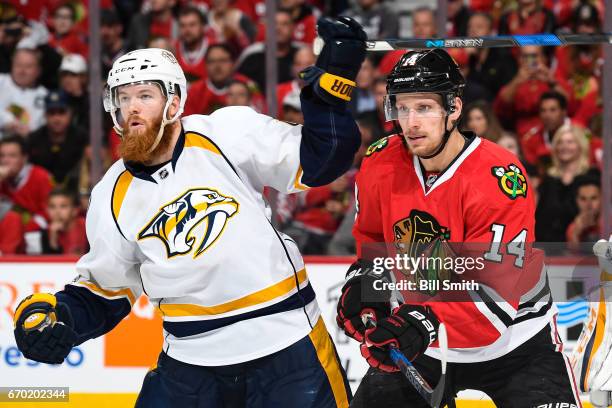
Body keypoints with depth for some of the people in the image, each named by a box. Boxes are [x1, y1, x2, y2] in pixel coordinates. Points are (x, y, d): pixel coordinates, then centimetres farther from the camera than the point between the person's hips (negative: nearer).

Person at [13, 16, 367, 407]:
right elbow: (105, 289, 13)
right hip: (191, 358, 3)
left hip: (287, 342, -3)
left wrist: (332, 76, -18)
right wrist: (55, 314, -5)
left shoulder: (228, 136, -7)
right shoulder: (113, 198, 4)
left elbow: (317, 161, -7)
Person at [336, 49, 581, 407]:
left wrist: (425, 324, -43)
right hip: (417, 339, 5)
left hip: (511, 342, -4)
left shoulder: (500, 178, -27)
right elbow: (373, 237, 13)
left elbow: (495, 291, -32)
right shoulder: (381, 165, -9)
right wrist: (363, 281, -7)